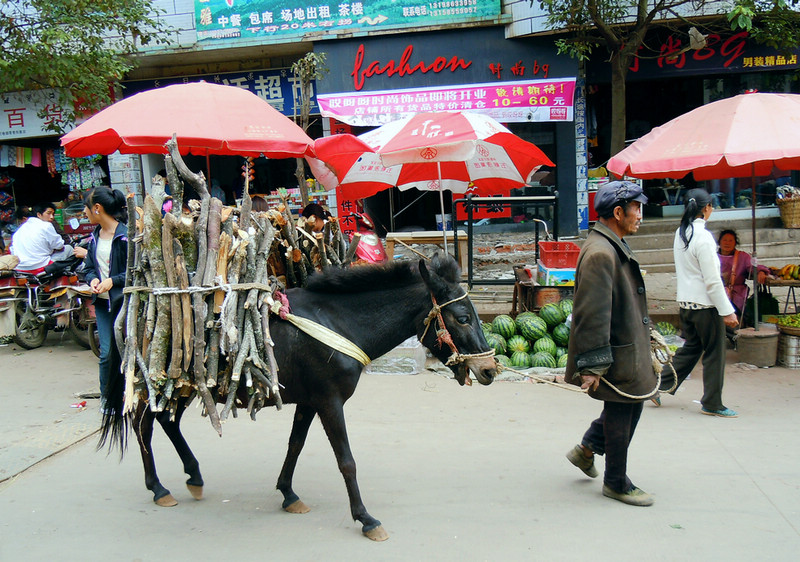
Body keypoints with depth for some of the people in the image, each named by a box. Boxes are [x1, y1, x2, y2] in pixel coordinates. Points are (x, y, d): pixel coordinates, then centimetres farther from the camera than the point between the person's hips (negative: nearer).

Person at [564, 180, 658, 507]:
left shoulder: (615, 247, 12)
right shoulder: (600, 253, -23)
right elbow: (592, 314, -27)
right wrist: (592, 365, -26)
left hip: (628, 348, 10)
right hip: (615, 356, -10)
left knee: (630, 404, 18)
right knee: (621, 412, 4)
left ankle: (587, 449, 34)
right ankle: (616, 483, 22)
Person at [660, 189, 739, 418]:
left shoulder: (680, 233, 5)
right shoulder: (703, 237, -19)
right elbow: (712, 281, -19)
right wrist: (727, 311, -14)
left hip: (685, 302, 8)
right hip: (705, 304, -8)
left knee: (691, 347, 18)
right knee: (714, 353, 6)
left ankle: (661, 385, 17)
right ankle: (712, 403, 16)